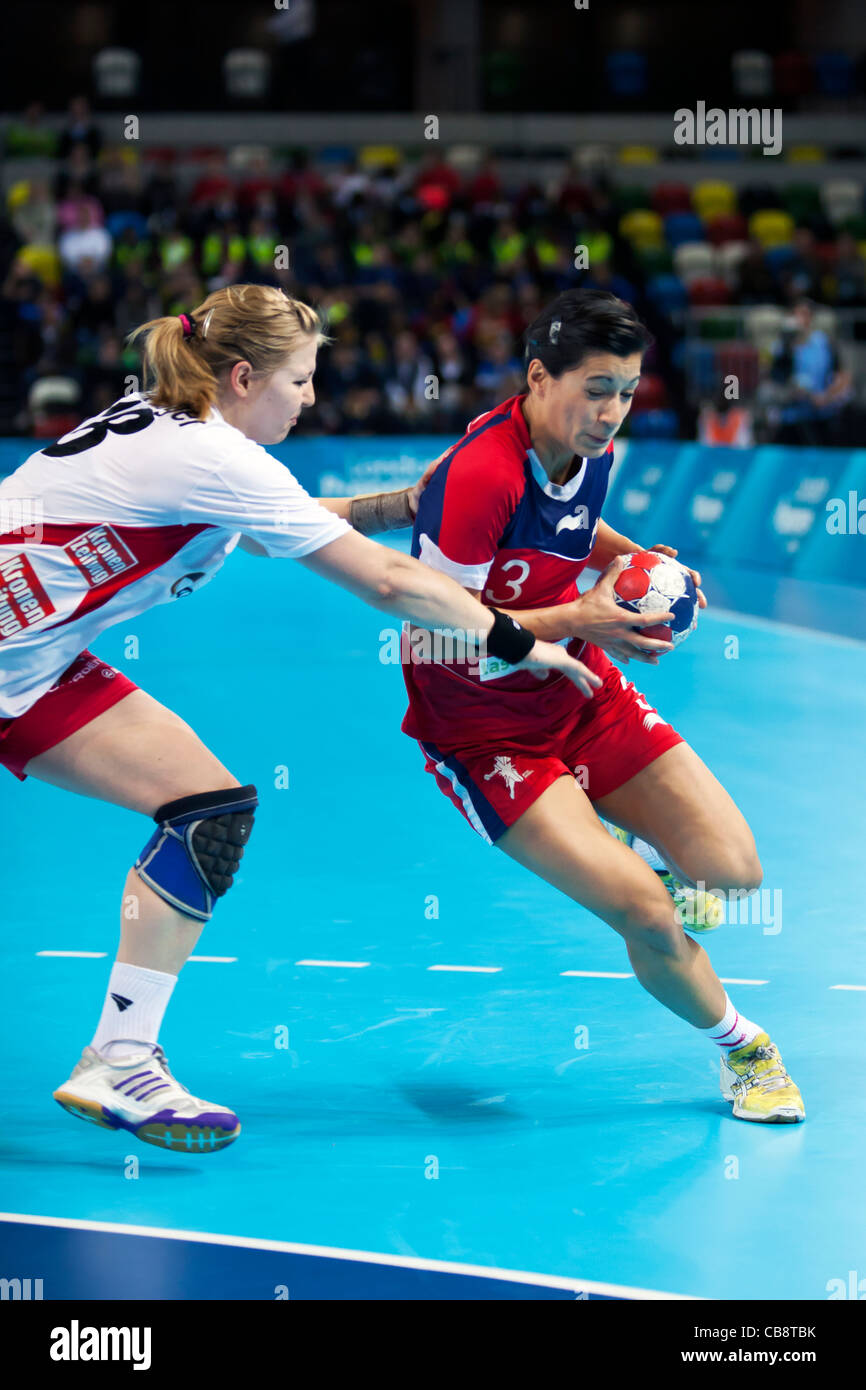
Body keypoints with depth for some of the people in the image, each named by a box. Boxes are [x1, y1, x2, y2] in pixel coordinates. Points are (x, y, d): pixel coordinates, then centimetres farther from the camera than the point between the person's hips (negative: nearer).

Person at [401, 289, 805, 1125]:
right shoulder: (482, 474, -29)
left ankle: (639, 853, 30)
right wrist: (578, 621, -33)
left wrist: (636, 558, -1)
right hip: (482, 730, -7)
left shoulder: (594, 450, -3)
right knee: (647, 917, -19)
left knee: (732, 869, -4)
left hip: (583, 694, 7)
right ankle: (742, 1050, 9)